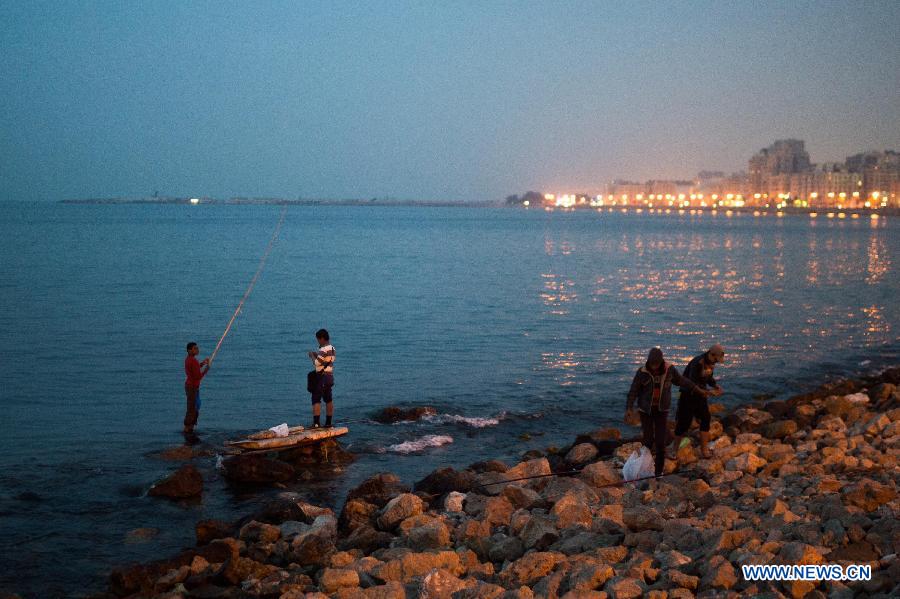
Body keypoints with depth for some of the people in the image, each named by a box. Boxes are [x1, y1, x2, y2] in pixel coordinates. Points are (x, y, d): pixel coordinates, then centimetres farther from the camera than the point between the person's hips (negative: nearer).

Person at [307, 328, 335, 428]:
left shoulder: (323, 350, -18)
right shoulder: (332, 348, 11)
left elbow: (317, 363, -16)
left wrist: (312, 356, 0)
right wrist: (316, 354, 15)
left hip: (322, 377, -9)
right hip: (330, 376, 9)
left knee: (316, 400, -5)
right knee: (328, 400, 11)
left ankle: (316, 423, -10)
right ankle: (328, 422, 13)